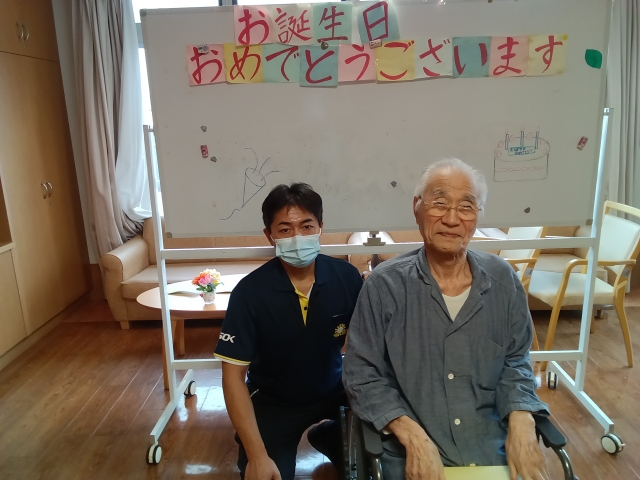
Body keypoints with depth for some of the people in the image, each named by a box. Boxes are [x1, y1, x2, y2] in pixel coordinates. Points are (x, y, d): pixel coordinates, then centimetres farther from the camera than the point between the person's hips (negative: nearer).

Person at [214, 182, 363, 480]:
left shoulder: (347, 277, -18)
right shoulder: (250, 291, -23)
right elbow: (234, 375, -18)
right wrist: (257, 455, -22)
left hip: (333, 390, 2)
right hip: (273, 403, -1)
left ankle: (325, 436, 18)